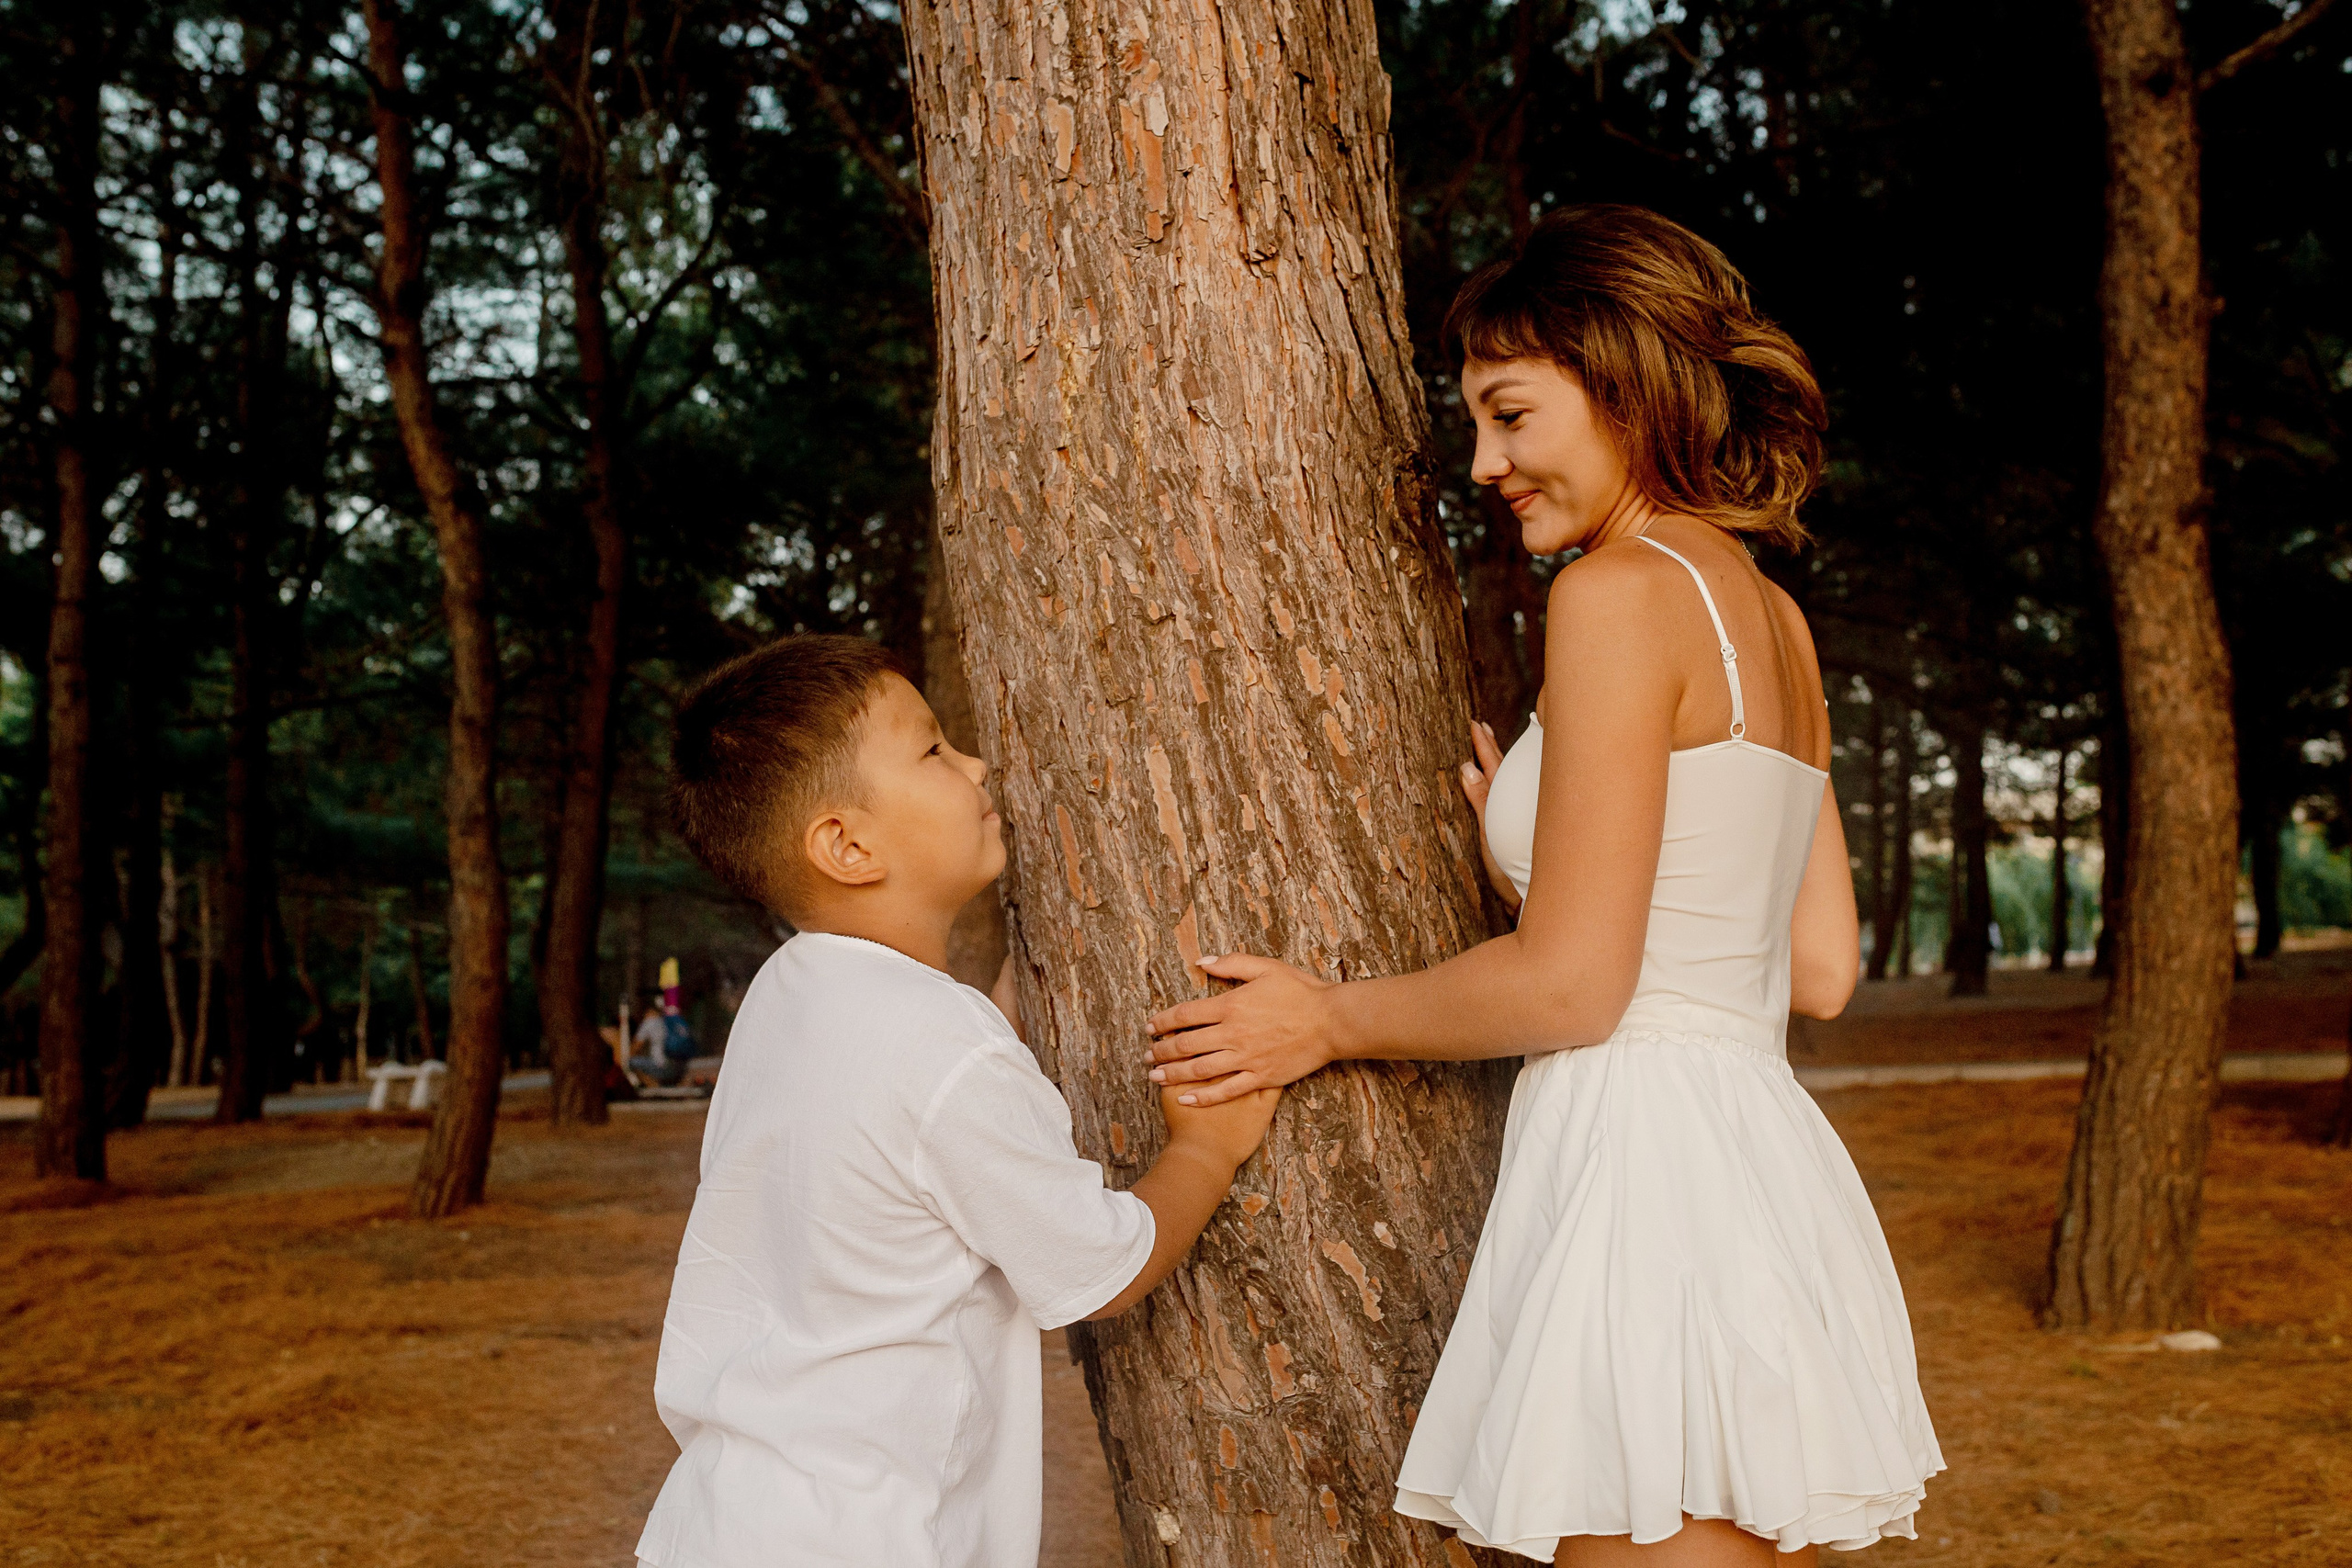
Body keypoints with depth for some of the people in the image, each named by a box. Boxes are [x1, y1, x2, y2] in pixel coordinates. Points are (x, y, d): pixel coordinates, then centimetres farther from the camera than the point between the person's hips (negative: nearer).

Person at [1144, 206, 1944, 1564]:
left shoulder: (1625, 589, -11)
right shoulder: (1770, 614, 15)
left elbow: (1570, 984, -14)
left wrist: (1332, 1020, 1)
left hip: (1642, 1172, -9)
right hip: (1765, 1174, 9)